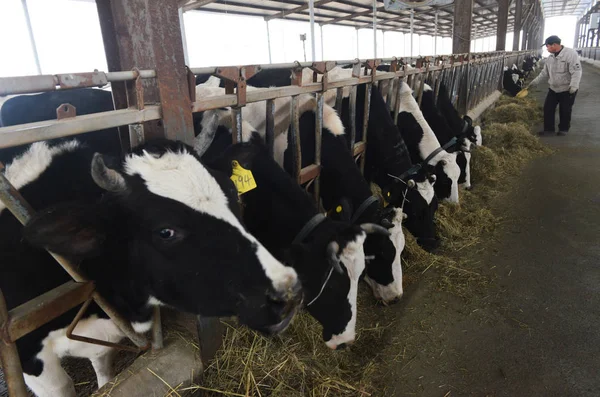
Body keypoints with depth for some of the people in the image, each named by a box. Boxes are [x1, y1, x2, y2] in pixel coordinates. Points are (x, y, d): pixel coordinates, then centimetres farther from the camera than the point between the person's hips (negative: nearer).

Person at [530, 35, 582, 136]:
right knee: (548, 108, 6)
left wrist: (574, 85, -32)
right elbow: (545, 72, 16)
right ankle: (549, 128, 18)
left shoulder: (571, 53, -19)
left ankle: (564, 129, 22)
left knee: (565, 111, 5)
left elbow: (576, 71, -23)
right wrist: (536, 81, 11)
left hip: (567, 90, -7)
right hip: (553, 89, 7)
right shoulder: (551, 56, 4)